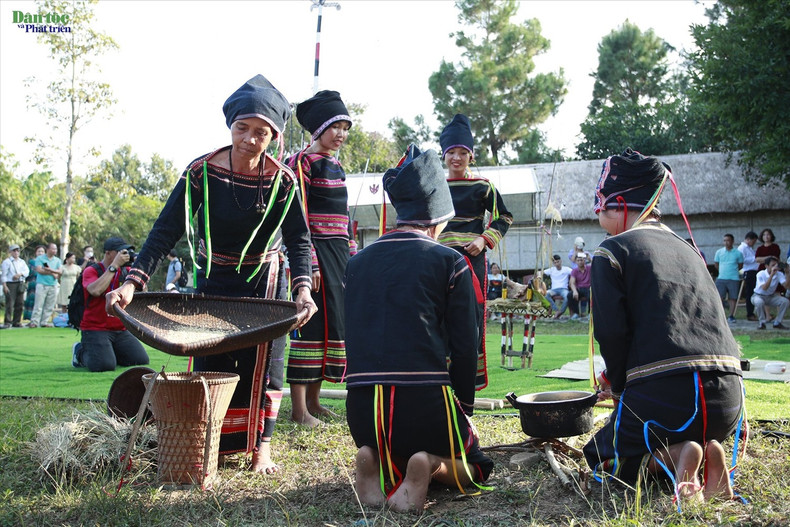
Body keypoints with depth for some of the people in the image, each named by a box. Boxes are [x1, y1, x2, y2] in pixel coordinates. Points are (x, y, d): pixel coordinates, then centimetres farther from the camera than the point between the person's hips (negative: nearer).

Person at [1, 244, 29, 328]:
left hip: (20, 284, 5)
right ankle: (7, 322, -11)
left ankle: (16, 322, 11)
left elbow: (27, 271, 6)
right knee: (10, 304, -12)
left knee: (20, 304, 4)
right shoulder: (6, 262, 2)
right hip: (10, 284, -5)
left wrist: (20, 274, -14)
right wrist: (4, 286, -12)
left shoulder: (22, 262, 18)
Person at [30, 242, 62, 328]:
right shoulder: (40, 258, 3)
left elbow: (60, 271, 2)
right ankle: (34, 322, -5)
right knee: (39, 305, -7)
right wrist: (52, 273, -7)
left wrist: (50, 270, -14)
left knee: (49, 306, 2)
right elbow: (39, 270, -9)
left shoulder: (57, 260, 14)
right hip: (42, 284, -4)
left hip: (53, 285, 4)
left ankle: (44, 322, 8)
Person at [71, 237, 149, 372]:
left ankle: (110, 352, 17)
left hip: (120, 330, 5)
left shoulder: (126, 271, 10)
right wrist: (115, 265, -22)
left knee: (141, 360, -10)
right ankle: (81, 352, 8)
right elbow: (96, 291, -26)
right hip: (95, 329, -5)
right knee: (104, 365, -26)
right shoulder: (91, 271, -4)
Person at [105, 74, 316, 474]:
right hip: (212, 277, 1)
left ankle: (259, 444, 10)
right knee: (207, 361, 2)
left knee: (257, 362, -2)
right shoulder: (201, 172, -20)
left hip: (261, 279, 0)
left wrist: (302, 289, -31)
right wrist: (133, 283, -32)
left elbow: (298, 239, -14)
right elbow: (166, 230, -22)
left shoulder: (282, 181, -18)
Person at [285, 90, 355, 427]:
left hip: (339, 254, 9)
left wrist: (351, 256, 18)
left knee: (334, 322, 10)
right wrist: (308, 262, -20)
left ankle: (313, 399, 19)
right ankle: (298, 407, -4)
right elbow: (297, 217, -14)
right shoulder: (303, 162, -7)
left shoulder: (336, 167, 19)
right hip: (316, 251, -9)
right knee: (312, 324, -9)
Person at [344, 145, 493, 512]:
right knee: (475, 467, 22)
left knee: (383, 451, 36)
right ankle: (430, 466, -10)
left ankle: (376, 464, 1)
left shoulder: (358, 262, 13)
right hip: (426, 400, -4)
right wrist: (464, 407, 11)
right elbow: (464, 347, -2)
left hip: (362, 408, 4)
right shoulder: (450, 263, 0)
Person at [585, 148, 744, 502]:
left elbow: (612, 332, -12)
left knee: (601, 456, 19)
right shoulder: (686, 248, 20)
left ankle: (674, 457, -9)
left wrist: (620, 386, 8)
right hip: (728, 398, 6)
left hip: (664, 393, -6)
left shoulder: (611, 251, -1)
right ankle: (706, 452, 3)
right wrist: (620, 380, 27)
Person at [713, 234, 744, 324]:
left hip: (734, 279, -1)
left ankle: (731, 316, 12)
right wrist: (722, 272, 11)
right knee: (719, 297, -4)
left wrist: (733, 272, 8)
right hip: (721, 278, 1)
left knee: (733, 298, 3)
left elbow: (740, 266, 12)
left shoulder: (738, 253, 2)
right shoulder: (719, 252, 4)